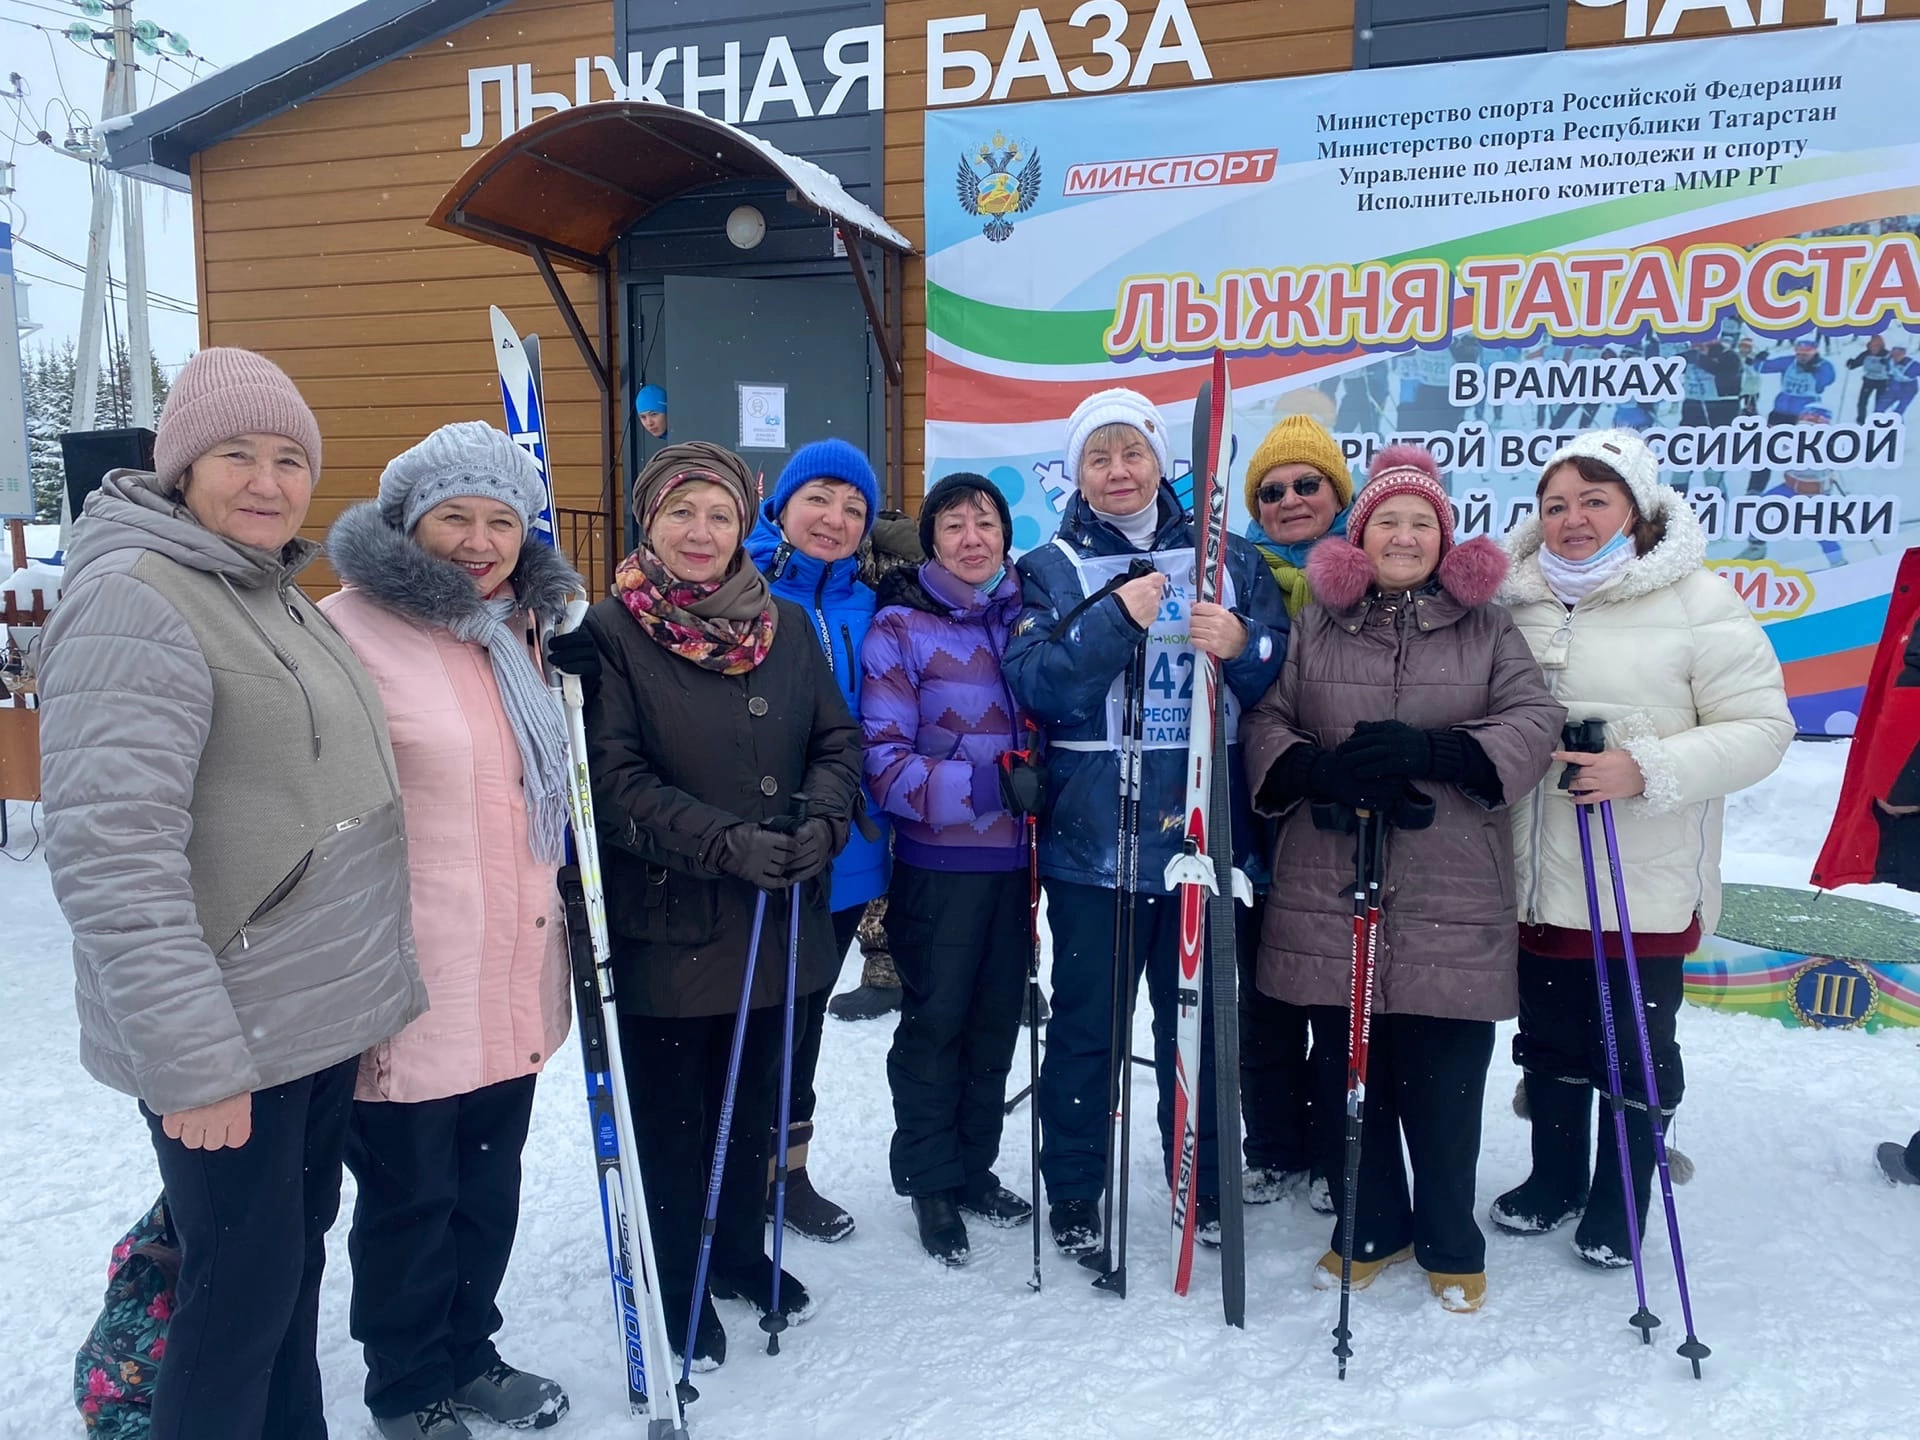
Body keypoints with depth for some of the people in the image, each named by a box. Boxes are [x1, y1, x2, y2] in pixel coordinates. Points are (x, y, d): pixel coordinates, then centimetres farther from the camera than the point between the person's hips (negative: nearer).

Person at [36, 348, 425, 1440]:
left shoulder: (280, 597, 12)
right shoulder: (134, 602, -17)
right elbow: (111, 853, -24)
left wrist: (368, 984, 18)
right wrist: (193, 1060, -24)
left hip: (325, 1019, 9)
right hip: (227, 1040, -8)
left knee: (296, 1255, 20)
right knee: (246, 1288, 4)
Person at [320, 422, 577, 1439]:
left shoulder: (518, 632, 10)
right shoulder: (351, 629, -14)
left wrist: (553, 922, 23)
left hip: (514, 981, 7)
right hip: (413, 989, -6)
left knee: (491, 1183, 20)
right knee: (412, 1194, 11)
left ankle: (467, 1354, 40)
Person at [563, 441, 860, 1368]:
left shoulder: (789, 626, 7)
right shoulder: (610, 633, -8)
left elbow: (838, 741, 7)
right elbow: (613, 778, -14)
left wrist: (821, 822, -13)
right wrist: (726, 842, -23)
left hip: (778, 921, 5)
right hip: (664, 921, -4)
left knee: (753, 1101, 19)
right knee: (670, 1115, 10)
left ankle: (740, 1252, 41)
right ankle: (674, 1290, 30)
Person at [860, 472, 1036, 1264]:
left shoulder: (1028, 616, 6)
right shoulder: (900, 628, -9)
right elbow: (884, 760, -15)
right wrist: (993, 785, -24)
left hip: (1013, 859, 5)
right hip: (938, 863, -4)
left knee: (996, 1020, 14)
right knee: (935, 1021, 7)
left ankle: (975, 1167, 32)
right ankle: (930, 1181, 24)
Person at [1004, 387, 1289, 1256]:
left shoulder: (1230, 560, 9)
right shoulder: (1052, 569, 4)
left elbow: (1281, 677, 5)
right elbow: (1033, 683, -10)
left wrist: (1243, 647, -16)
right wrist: (1117, 618, -21)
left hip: (1202, 830, 2)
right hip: (1090, 836, -2)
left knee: (1200, 1018, 14)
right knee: (1085, 1022, 8)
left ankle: (1205, 1184, 32)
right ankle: (1072, 1193, 24)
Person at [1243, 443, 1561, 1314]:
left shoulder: (1486, 628, 8)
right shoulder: (1313, 626, 8)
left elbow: (1533, 724, -3)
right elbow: (1264, 724, 2)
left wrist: (1426, 751, -19)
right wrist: (1327, 771, -18)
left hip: (1452, 903, -1)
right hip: (1329, 895, 1)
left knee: (1444, 1089, 5)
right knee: (1348, 1078, 12)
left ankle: (1451, 1246, 29)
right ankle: (1371, 1230, 33)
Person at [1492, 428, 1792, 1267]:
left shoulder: (1699, 603, -9)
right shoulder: (1519, 604, 5)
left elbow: (1761, 729, -12)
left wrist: (1646, 770, -23)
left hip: (1648, 883, -4)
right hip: (1537, 879, 4)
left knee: (1636, 1047, 10)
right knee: (1549, 1038, 18)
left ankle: (1620, 1204, 30)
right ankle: (1554, 1179, 38)